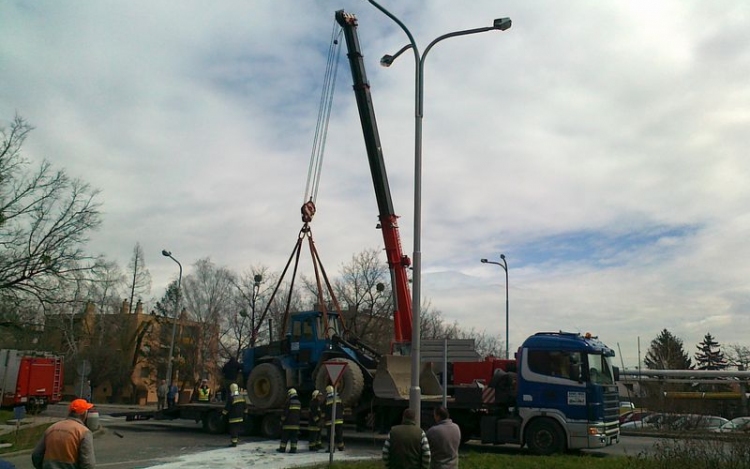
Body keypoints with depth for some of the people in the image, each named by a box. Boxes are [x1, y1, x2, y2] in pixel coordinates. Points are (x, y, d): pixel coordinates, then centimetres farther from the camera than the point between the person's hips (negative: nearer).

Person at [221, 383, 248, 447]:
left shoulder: (231, 398, -17)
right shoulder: (242, 397, 5)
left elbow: (227, 408, -14)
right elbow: (245, 406, 14)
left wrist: (223, 413, -2)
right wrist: (245, 412, 27)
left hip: (233, 417, -7)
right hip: (240, 417, 7)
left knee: (233, 429, -2)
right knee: (237, 429, 16)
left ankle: (234, 442, -3)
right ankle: (236, 439, 24)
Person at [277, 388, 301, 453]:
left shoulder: (289, 402, -11)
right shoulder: (299, 403, 9)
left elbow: (285, 413, -12)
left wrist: (282, 421, -2)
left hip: (288, 423, -5)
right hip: (296, 423, 5)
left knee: (285, 436, 3)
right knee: (294, 436, 6)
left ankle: (282, 448, 7)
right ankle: (293, 448, 2)